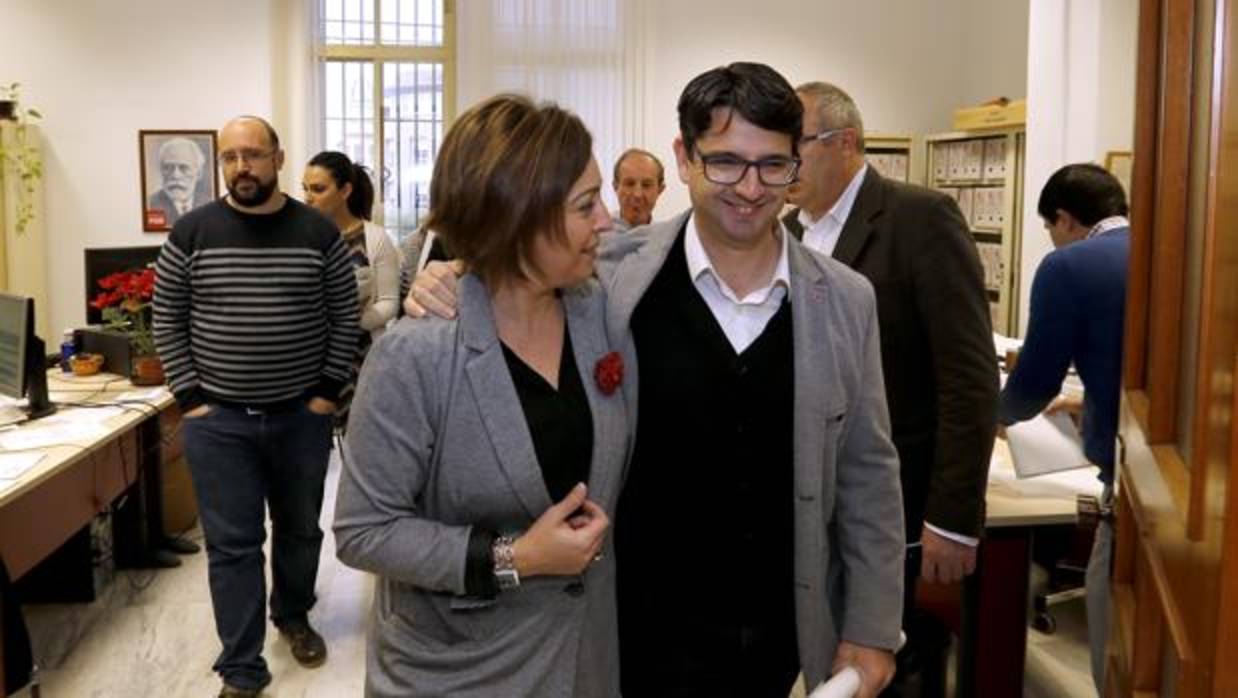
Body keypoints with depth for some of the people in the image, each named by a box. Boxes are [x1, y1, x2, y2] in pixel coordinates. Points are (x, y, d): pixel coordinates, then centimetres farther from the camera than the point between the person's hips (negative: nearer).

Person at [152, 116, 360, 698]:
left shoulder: (319, 232, -2)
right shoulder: (191, 233, -3)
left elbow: (344, 318, 2)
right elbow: (167, 321, 1)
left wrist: (329, 392, -3)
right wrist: (190, 398, -4)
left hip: (301, 416, 1)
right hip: (218, 420, -1)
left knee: (300, 530, 17)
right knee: (232, 545, 2)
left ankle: (293, 616, 41)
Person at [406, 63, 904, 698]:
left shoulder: (846, 300, -4)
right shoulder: (615, 277, -12)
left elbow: (868, 473, 3)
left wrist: (872, 627, 2)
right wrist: (451, 291, -16)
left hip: (784, 635, 3)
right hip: (650, 635, -3)